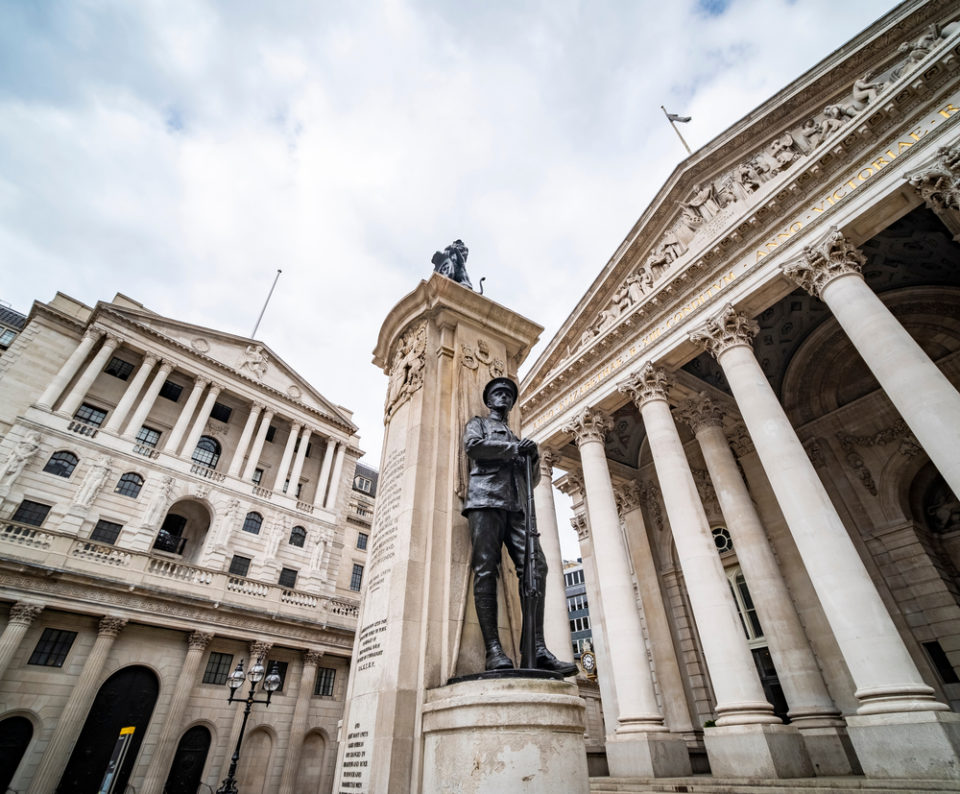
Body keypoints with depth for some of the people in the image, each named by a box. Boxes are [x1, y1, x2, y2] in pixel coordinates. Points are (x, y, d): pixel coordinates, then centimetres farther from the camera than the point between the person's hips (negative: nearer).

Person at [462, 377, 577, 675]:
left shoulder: (516, 437, 34)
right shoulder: (478, 424, 21)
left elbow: (532, 480, 27)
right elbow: (472, 445, -4)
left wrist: (533, 458, 5)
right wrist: (513, 448, -3)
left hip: (516, 506, 5)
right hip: (486, 500, -4)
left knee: (536, 566, -13)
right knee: (486, 570, -13)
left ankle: (537, 649, -15)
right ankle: (493, 650, -15)